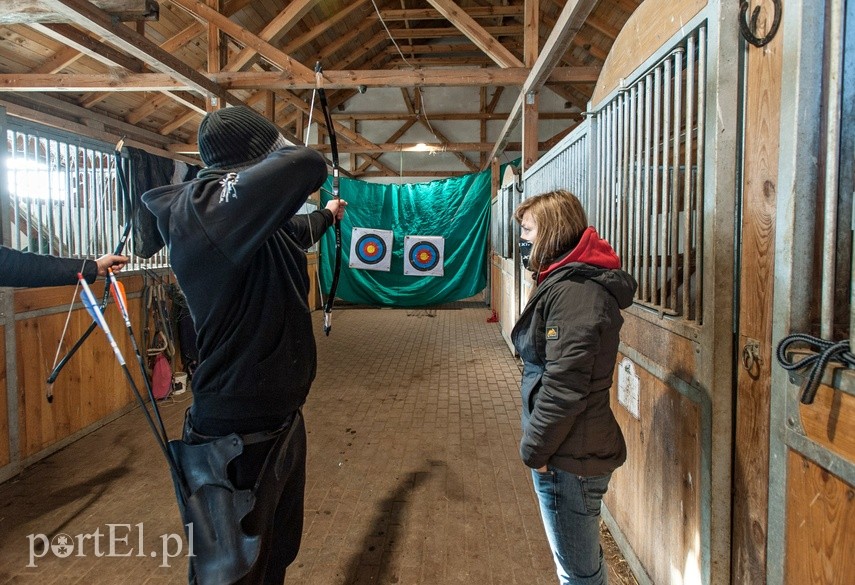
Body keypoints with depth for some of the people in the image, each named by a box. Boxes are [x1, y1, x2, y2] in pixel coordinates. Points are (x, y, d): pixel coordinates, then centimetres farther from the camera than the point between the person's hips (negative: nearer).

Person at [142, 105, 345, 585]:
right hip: (240, 438, -10)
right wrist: (283, 158, -10)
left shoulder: (255, 219, 6)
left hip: (281, 419, 10)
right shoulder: (203, 204, -22)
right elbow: (306, 166, -34)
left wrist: (329, 215, 48)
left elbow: (298, 230, 28)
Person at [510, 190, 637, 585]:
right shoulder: (570, 282, 10)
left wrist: (534, 447, -15)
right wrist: (538, 443, 16)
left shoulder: (575, 292, -23)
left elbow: (564, 387, -26)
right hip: (572, 452, 10)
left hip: (568, 457, -10)